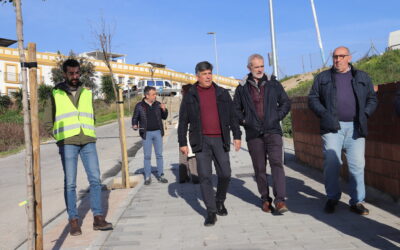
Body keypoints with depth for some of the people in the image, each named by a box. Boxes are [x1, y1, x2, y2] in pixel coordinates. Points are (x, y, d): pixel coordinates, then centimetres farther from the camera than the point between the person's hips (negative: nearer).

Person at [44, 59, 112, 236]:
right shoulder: (56, 95, 5)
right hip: (67, 144, -3)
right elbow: (48, 124, 7)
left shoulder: (87, 93, 14)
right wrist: (63, 137, 0)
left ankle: (98, 218, 2)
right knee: (70, 183, -1)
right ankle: (73, 221, 6)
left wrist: (87, 134, 12)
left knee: (95, 179, -3)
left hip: (88, 142, 3)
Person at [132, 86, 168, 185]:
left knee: (159, 155, 5)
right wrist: (135, 125, -11)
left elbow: (164, 117, 14)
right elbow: (135, 118, 7)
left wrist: (164, 110, -5)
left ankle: (160, 175, 14)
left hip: (158, 132, 2)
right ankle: (147, 177, 12)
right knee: (147, 156, 2)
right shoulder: (139, 106, -1)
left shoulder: (157, 104, 7)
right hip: (146, 134, -2)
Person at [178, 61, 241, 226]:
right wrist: (182, 142, 1)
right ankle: (211, 212, 4)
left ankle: (220, 201, 28)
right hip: (201, 141, -1)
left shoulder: (222, 93, 9)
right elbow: (183, 121, 6)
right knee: (205, 176, -4)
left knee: (225, 174, 1)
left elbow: (232, 116, 11)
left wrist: (237, 135, 5)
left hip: (220, 140, 2)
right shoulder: (190, 96, 5)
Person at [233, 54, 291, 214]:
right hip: (253, 134, 1)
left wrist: (278, 116, 1)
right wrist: (244, 121, 1)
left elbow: (285, 102, 14)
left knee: (276, 163, -14)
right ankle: (265, 199, 18)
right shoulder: (242, 88, 6)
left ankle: (280, 199, -13)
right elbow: (235, 109, 15)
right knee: (259, 168, 6)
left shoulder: (273, 84, 7)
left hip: (273, 131, 0)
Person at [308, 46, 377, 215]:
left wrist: (365, 114, -2)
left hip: (355, 127, 2)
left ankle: (357, 201, 12)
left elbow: (372, 99, 16)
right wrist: (324, 114, -7)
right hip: (332, 127, -1)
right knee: (331, 163, -7)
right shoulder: (323, 77, 12)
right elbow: (313, 99, 8)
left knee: (357, 165, 0)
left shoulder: (362, 77, 16)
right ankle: (332, 198, 10)